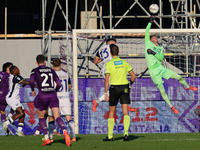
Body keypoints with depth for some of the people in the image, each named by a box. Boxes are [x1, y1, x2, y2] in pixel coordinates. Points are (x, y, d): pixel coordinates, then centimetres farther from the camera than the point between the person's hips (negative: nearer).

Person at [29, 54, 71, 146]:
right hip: (53, 95, 2)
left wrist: (32, 90, 5)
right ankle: (65, 132, -33)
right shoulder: (51, 70, 14)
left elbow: (31, 81, -14)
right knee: (57, 116, -4)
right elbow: (59, 84, 12)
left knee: (41, 117, 17)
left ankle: (46, 138, 9)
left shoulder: (35, 71, 4)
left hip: (42, 96, -2)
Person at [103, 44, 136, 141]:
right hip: (125, 88, 2)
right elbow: (133, 76, 6)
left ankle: (110, 136, 11)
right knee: (125, 112, -1)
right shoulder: (124, 63, 5)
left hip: (114, 88, -2)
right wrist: (130, 84, 23)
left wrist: (106, 93, -8)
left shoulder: (109, 64, -5)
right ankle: (126, 133, -17)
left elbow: (107, 79, -10)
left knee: (111, 113, 9)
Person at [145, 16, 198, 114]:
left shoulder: (160, 49, 13)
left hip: (161, 68, 4)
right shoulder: (148, 43, 6)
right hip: (153, 71, -4)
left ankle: (187, 87, 37)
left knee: (179, 77, 7)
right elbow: (147, 32, 1)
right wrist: (150, 22, 0)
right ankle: (171, 106, 5)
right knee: (162, 91, -7)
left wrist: (153, 52, -18)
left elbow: (161, 58, -4)